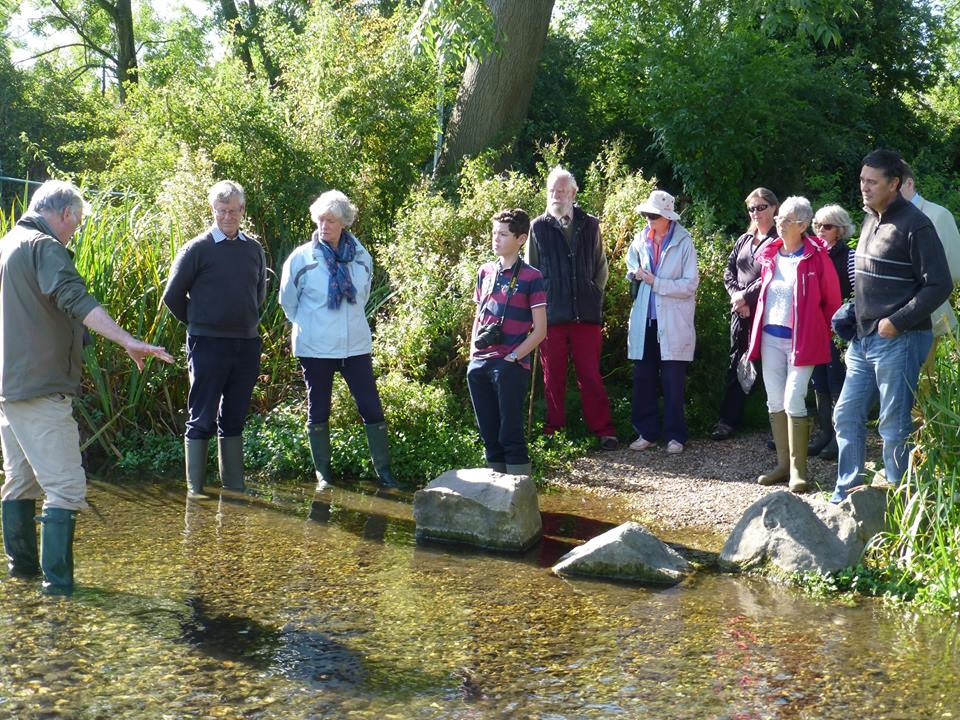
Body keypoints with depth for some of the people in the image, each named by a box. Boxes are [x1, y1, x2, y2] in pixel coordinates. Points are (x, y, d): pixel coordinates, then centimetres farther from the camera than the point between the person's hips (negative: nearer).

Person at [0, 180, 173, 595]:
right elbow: (77, 301, -29)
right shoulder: (45, 248, -13)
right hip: (41, 387, -10)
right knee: (65, 487, -9)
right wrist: (129, 343, -38)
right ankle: (58, 583, -11)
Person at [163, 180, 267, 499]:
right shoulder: (198, 248, -6)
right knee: (201, 420, 0)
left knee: (234, 420, 12)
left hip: (246, 345, 5)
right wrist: (198, 323, 6)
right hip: (208, 346, -5)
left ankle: (235, 485, 19)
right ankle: (194, 488, 5)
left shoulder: (254, 249, 8)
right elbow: (173, 295, -1)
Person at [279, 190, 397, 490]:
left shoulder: (361, 258, 1)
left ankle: (384, 472, 8)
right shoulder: (301, 258, -8)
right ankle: (323, 474, 17)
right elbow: (287, 300, 6)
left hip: (356, 345, 2)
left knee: (372, 409, 0)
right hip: (315, 348, -2)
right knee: (318, 411, 7)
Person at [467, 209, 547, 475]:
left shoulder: (530, 277, -4)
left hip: (511, 366, -6)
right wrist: (473, 352, 9)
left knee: (511, 434, -6)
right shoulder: (486, 272, 13)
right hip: (479, 364, 6)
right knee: (489, 434, 10)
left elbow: (540, 330, -5)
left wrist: (512, 357, -12)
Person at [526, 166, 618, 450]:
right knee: (553, 377, 6)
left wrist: (593, 297, 6)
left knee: (590, 376, 1)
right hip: (551, 316, 0)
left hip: (586, 315, 0)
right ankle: (555, 431, 13)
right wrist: (540, 305, 3)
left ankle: (603, 429, 6)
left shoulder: (590, 226, 8)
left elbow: (601, 268, 15)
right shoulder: (539, 227, 5)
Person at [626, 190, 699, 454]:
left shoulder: (683, 242, -8)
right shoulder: (641, 240, 6)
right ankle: (646, 432, 17)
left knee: (673, 382, 1)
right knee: (643, 378, 7)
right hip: (644, 320, 5)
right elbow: (631, 264, 26)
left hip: (673, 323, -4)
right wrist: (635, 273, 3)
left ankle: (675, 435, 11)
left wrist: (656, 283, -15)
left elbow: (690, 285, -10)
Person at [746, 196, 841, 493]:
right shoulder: (768, 255, 7)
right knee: (775, 402, 9)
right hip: (770, 337, 6)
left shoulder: (816, 257, -9)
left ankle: (798, 471, -4)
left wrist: (824, 333, 4)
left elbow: (832, 300, -2)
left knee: (793, 403, -11)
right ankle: (783, 464, 18)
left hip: (801, 340, -6)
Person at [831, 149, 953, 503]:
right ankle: (846, 496, 21)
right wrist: (854, 314, 11)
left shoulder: (914, 225, -13)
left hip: (899, 341, -9)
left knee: (894, 427, -2)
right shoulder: (870, 221, 13)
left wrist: (896, 322, -17)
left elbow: (940, 285, -15)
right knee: (847, 416, 11)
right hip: (864, 340, 9)